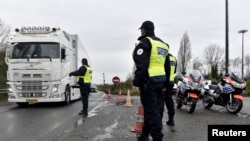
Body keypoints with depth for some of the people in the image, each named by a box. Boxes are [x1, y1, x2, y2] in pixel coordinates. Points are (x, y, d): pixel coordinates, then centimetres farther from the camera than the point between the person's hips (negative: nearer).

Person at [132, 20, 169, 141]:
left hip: (148, 81, -9)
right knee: (157, 110, 13)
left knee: (152, 111, -5)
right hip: (161, 80, 9)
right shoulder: (163, 44, 18)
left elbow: (141, 65, -18)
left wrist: (136, 82, -15)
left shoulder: (145, 42, -9)